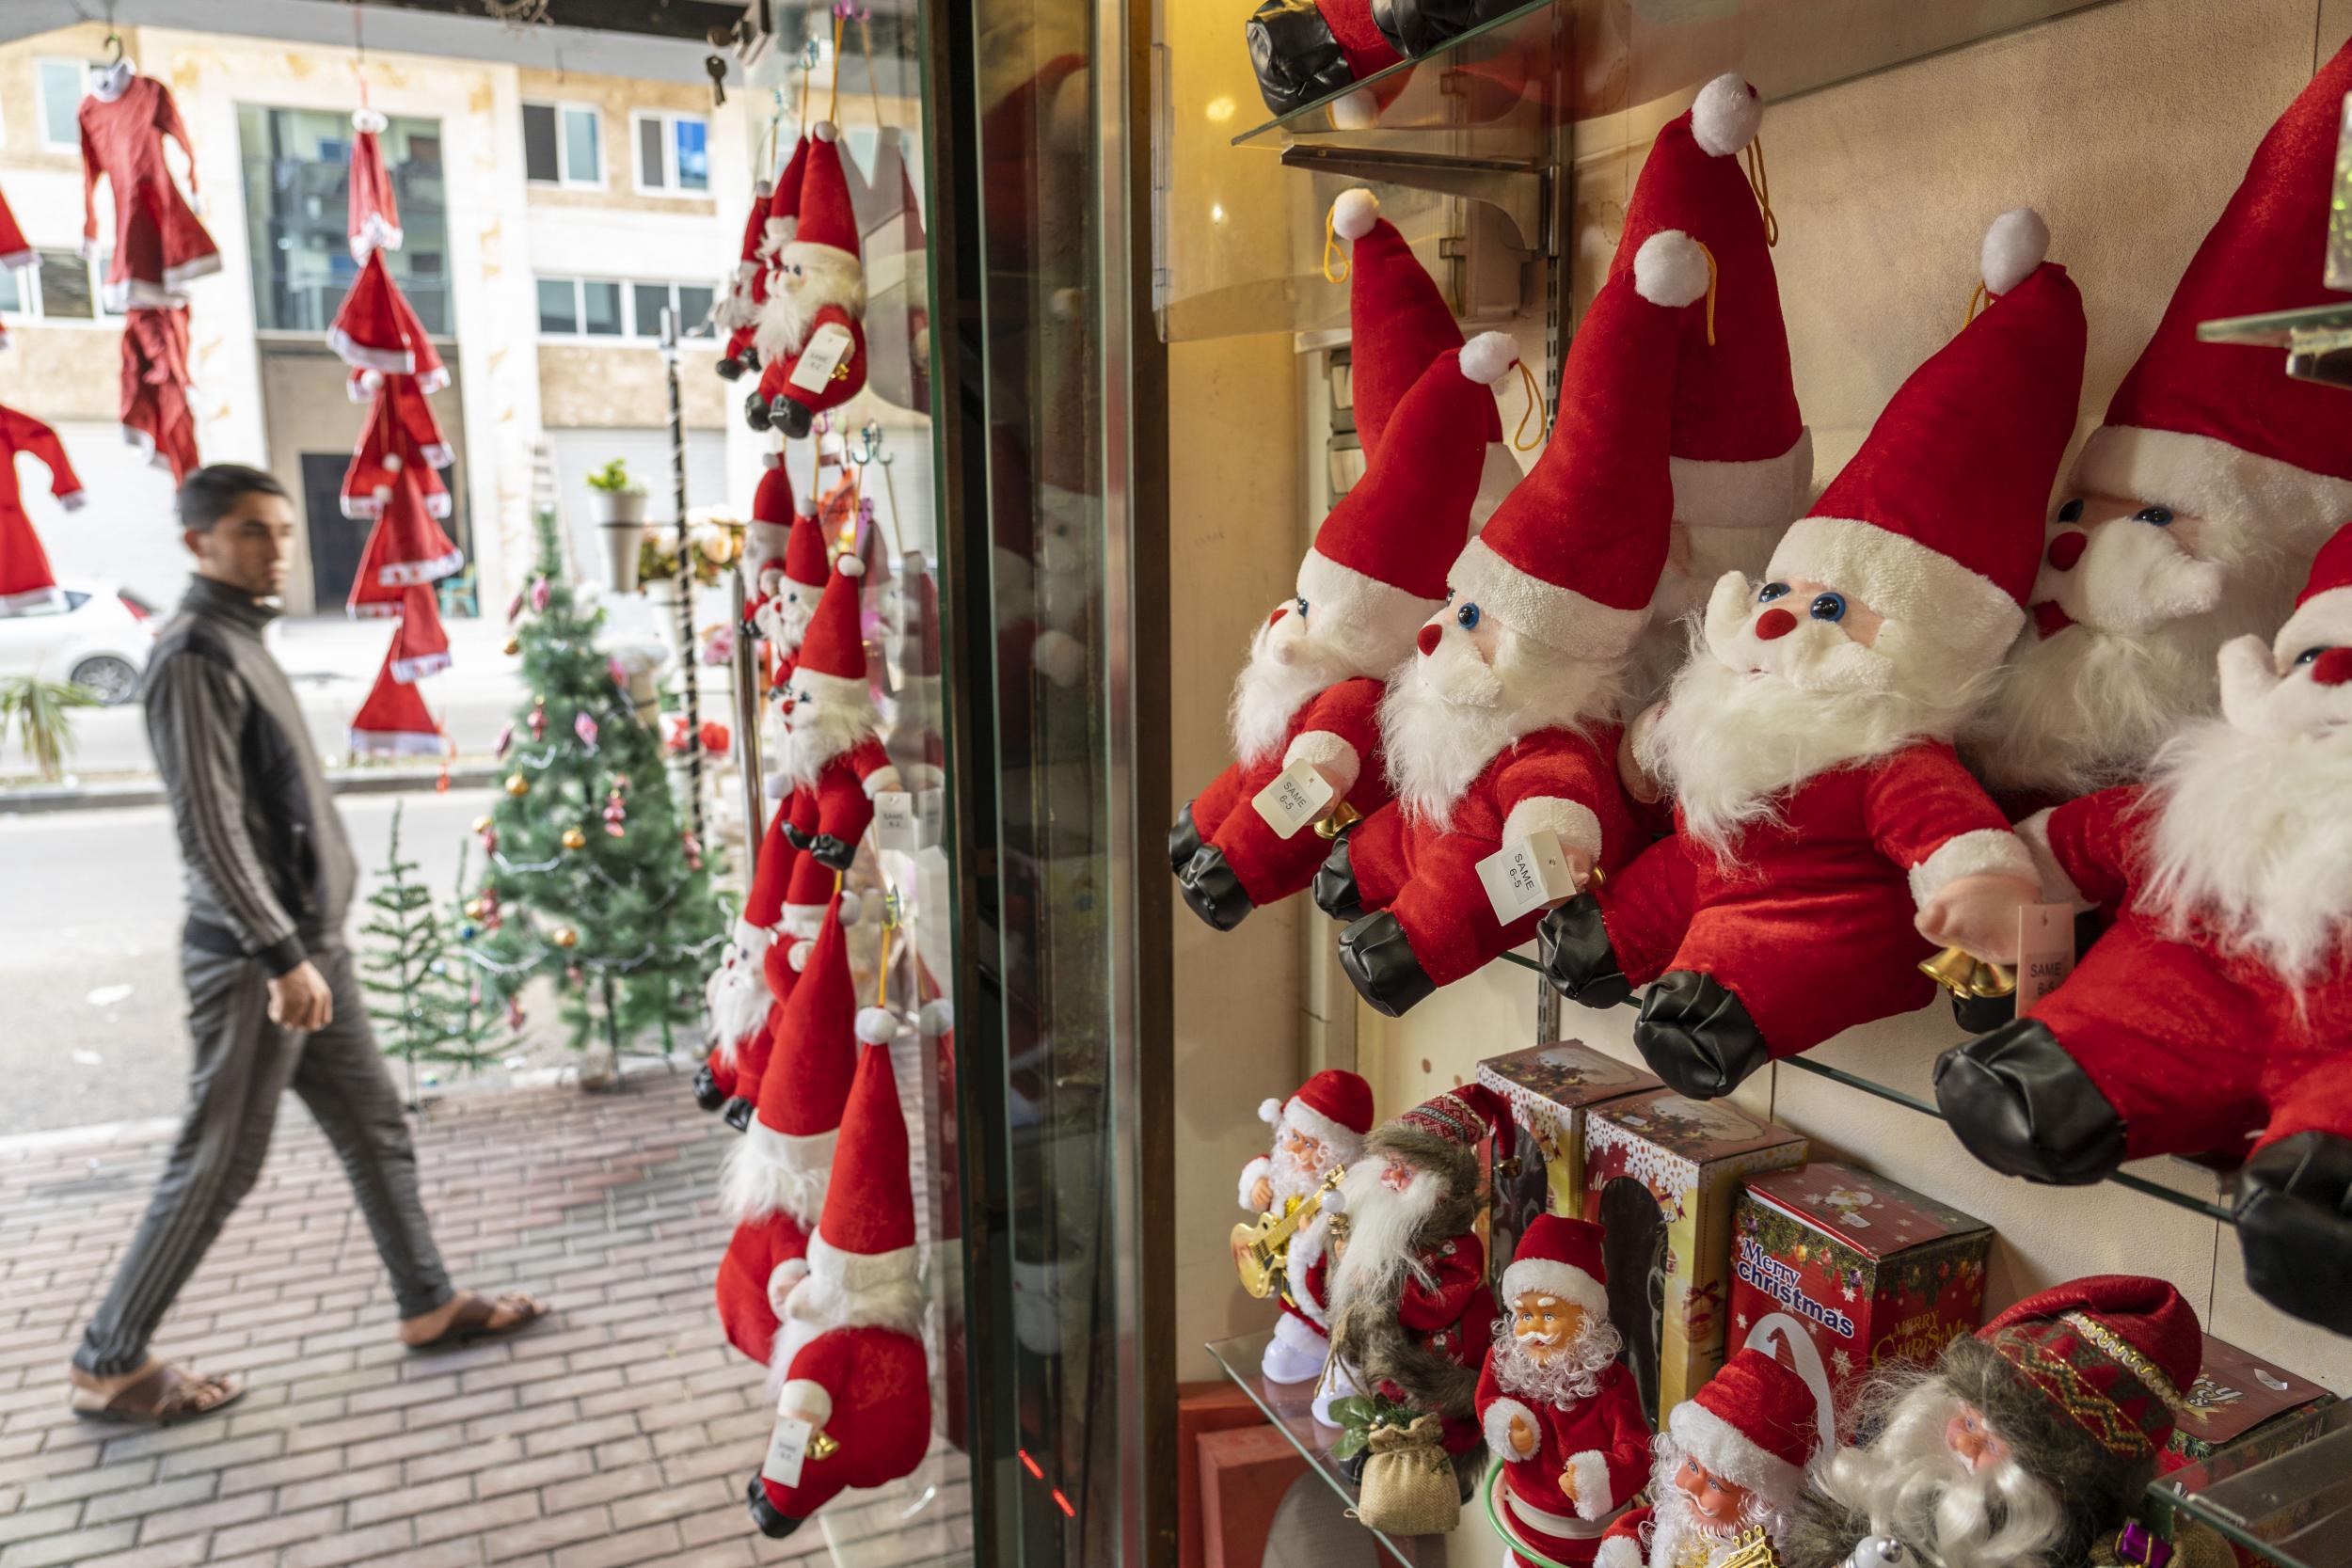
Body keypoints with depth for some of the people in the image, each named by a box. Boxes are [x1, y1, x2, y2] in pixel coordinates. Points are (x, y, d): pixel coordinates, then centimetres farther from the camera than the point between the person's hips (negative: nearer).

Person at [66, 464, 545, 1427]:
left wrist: (308, 946, 20)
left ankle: (429, 1305, 25)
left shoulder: (241, 641, 14)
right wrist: (282, 957, -22)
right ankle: (109, 1365, 17)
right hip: (255, 958, -9)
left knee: (375, 1128, 14)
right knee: (219, 1162, 1)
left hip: (309, 940, 9)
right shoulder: (195, 655, -15)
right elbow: (209, 829, -21)